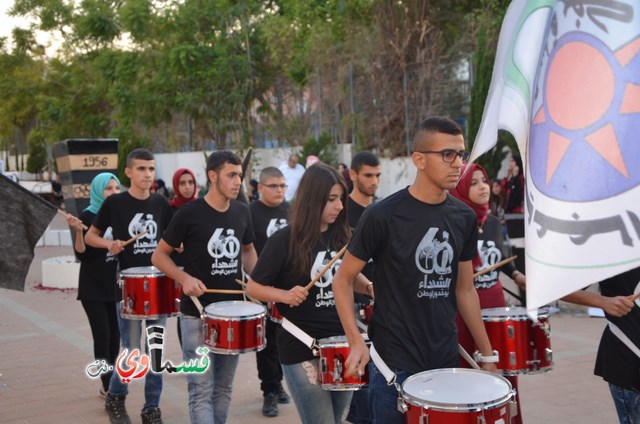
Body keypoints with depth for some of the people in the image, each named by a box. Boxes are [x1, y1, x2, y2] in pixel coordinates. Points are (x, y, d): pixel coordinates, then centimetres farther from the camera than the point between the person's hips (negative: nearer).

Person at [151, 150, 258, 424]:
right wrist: (185, 278, -21)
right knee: (202, 389, -5)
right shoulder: (189, 214, -12)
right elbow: (159, 255, -5)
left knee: (224, 387, 15)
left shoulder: (242, 212, 3)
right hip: (197, 314, -5)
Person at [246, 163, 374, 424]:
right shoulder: (285, 240, -13)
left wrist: (369, 287, -2)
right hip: (302, 349, -6)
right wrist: (285, 295, -25)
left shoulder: (342, 235, 3)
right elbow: (253, 287, -8)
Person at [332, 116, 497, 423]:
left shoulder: (464, 218, 2)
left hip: (446, 361, 5)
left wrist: (487, 354, 12)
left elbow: (465, 290, 11)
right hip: (394, 363, -5)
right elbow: (343, 280, -7)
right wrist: (356, 342, -17)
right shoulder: (383, 216, -14)